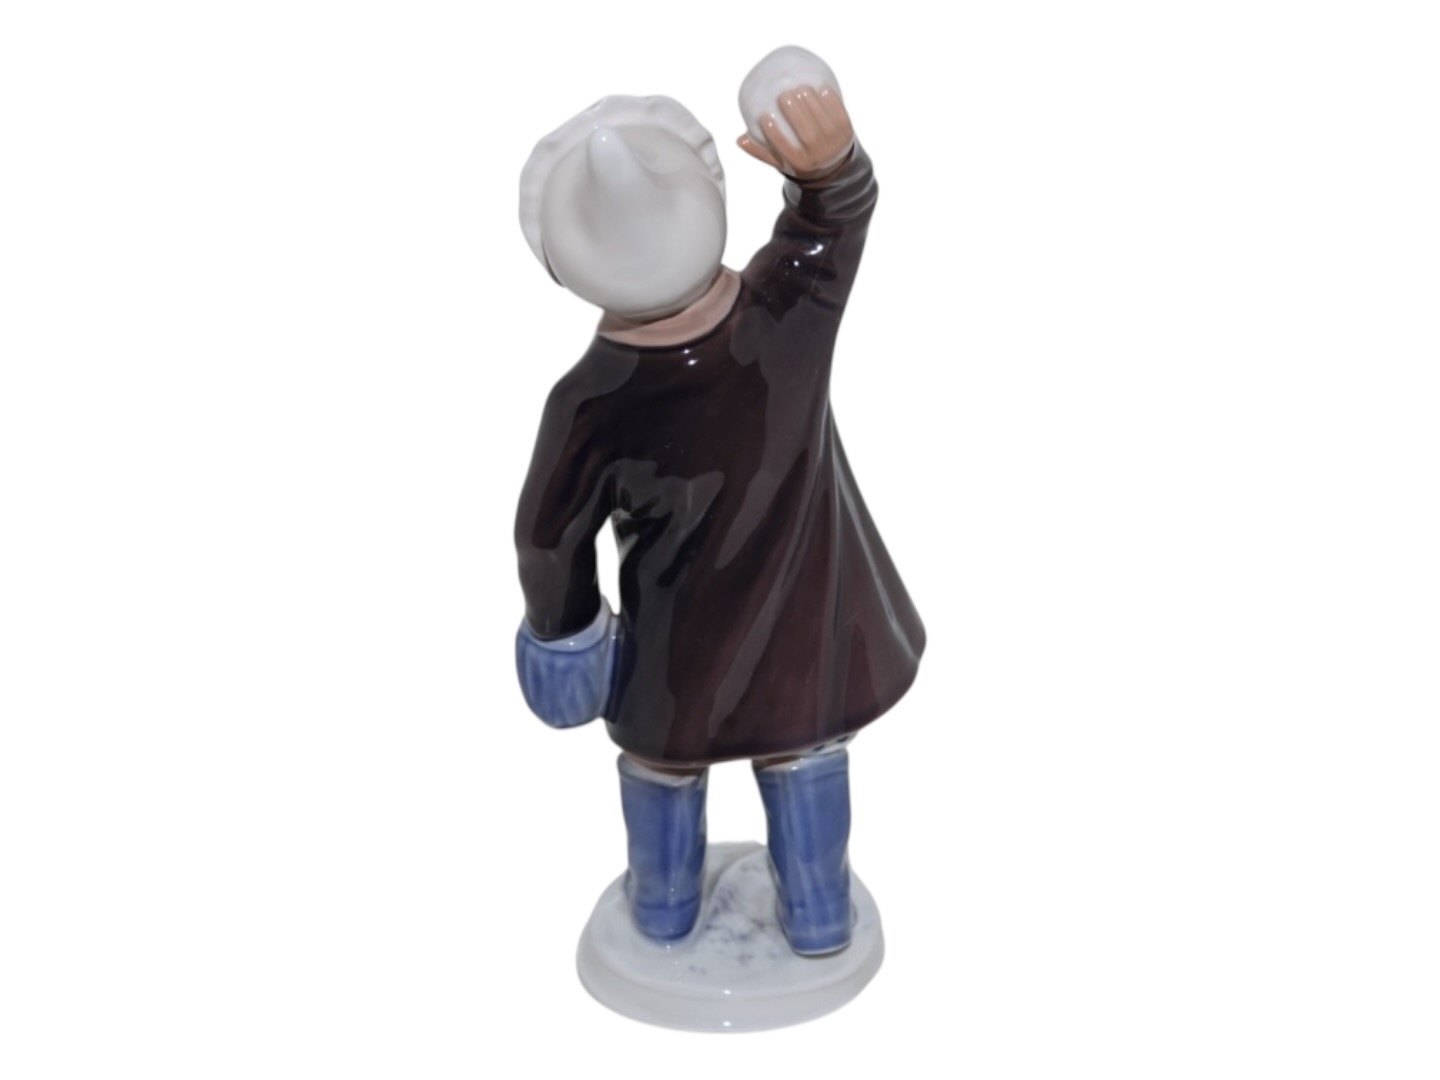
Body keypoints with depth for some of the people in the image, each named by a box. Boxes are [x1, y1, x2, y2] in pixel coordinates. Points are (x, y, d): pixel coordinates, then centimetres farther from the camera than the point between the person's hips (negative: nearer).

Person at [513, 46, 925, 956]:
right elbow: (840, 210, -15)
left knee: (663, 758, 30)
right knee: (805, 754, 30)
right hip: (810, 613, 2)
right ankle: (820, 917, 49)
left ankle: (664, 907, 54)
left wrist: (558, 625, 3)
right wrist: (831, 158, -39)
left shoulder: (593, 405, -31)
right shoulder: (789, 312, -29)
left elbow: (550, 535, -17)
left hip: (686, 638, -1)